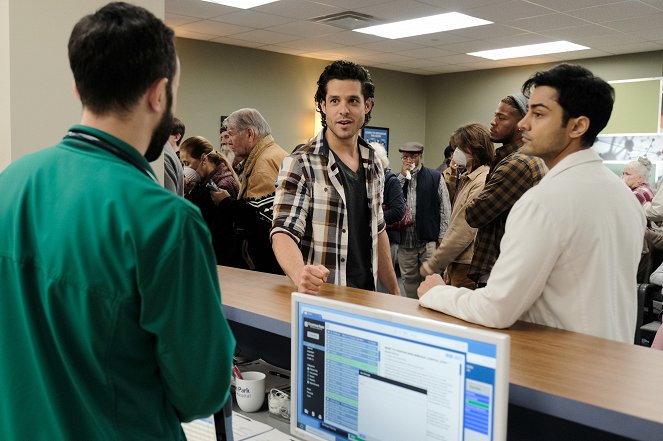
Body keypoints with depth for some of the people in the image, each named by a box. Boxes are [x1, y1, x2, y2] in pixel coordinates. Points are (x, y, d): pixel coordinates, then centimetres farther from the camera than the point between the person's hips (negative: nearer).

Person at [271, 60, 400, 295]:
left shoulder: (373, 164, 7)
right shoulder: (300, 163, -11)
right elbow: (284, 232, -19)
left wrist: (394, 290, 15)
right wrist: (300, 273, -39)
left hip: (366, 294, 5)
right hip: (320, 296, -4)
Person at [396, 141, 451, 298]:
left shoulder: (435, 177, 2)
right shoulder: (399, 178, 11)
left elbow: (445, 208, 0)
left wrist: (442, 236, -4)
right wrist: (402, 176, -8)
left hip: (429, 239, -3)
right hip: (405, 240, 4)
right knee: (409, 280, 12)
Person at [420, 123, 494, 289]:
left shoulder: (482, 182, -16)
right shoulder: (468, 178, 14)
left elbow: (464, 232, -18)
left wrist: (433, 264, -12)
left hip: (467, 268, -8)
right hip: (456, 263, 8)